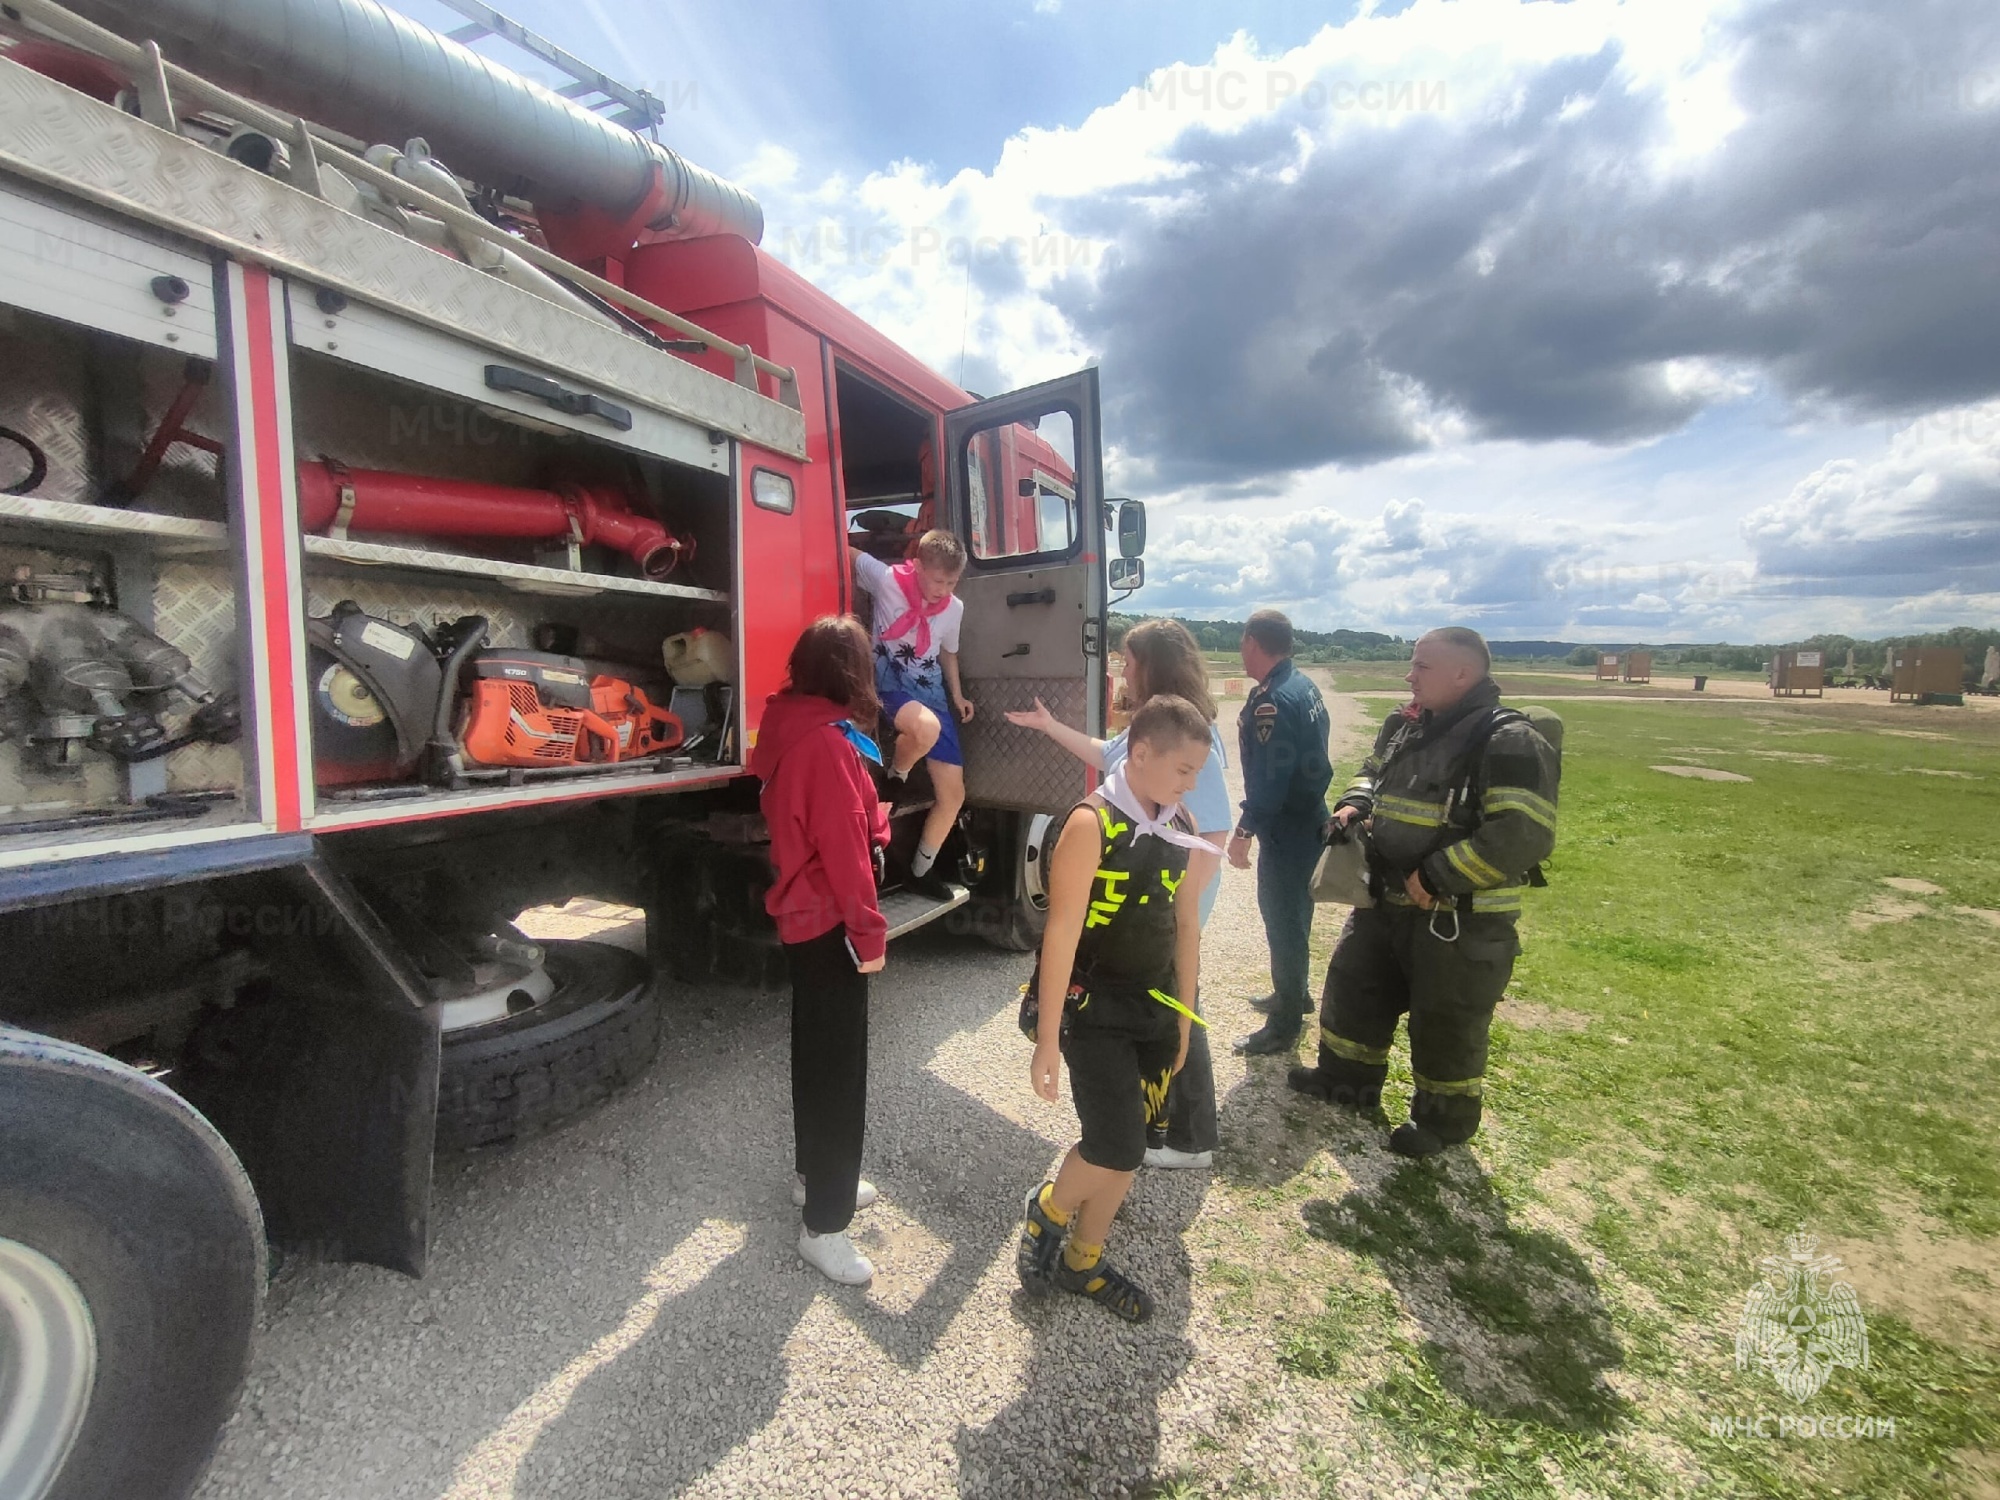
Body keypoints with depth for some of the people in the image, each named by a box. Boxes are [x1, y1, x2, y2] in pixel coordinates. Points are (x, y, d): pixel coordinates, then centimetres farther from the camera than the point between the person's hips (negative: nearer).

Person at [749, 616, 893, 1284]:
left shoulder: (790, 725, 5)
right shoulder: (828, 742, -23)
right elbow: (843, 847, -24)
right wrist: (870, 931, -18)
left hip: (803, 914, 10)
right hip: (829, 922, -10)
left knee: (816, 1049, 22)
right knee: (839, 1066, 0)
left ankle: (814, 1174, 40)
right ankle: (824, 1225, 13)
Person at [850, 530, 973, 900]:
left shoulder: (955, 608, 3)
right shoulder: (886, 580, -11)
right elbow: (847, 552, 3)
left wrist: (957, 695, 10)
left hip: (931, 694, 5)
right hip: (889, 683, -5)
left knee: (954, 793, -1)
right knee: (927, 728, -41)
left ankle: (922, 869, 19)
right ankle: (894, 779, -6)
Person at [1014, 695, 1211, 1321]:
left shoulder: (1180, 827, 2)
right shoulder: (1091, 824, -19)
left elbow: (1186, 925, 9)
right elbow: (1061, 936, -18)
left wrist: (1183, 1019, 14)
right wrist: (1047, 1043, -16)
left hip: (1153, 1009, 6)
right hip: (1093, 1010, -6)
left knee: (1124, 1149, 13)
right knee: (1118, 1148, -9)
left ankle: (1081, 1261, 36)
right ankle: (1045, 1210, 23)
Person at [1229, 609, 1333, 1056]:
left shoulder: (1272, 702, -23)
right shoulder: (1303, 686, 8)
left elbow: (1269, 779, -25)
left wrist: (1243, 833, -19)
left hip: (1287, 831, -10)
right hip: (1308, 822, 10)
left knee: (1283, 920, 0)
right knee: (1292, 914, 23)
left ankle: (1285, 1025, 12)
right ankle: (1295, 994, 40)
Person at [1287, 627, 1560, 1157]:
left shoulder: (1509, 741, -19)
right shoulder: (1406, 728, 6)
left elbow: (1524, 835, -27)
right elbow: (1373, 772, 24)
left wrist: (1435, 878, -25)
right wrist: (1355, 803, 1)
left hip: (1460, 919, -8)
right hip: (1386, 903, 8)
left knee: (1446, 1024, 9)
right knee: (1352, 986, 20)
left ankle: (1443, 1119, 33)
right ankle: (1348, 1078, 42)